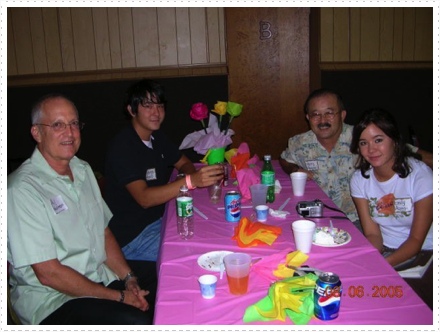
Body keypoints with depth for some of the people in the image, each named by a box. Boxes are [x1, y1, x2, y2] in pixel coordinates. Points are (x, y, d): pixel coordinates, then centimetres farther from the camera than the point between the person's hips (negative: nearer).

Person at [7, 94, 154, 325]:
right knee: (137, 321, -27)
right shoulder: (23, 189, -18)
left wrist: (129, 279, -2)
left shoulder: (83, 169, 9)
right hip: (51, 301, -7)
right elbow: (48, 273, -18)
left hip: (102, 278, 7)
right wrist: (119, 297, -15)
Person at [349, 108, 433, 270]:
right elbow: (372, 234, -3)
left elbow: (416, 240, -12)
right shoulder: (359, 179, -2)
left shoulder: (421, 176, -15)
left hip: (422, 251, -3)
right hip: (383, 250, 4)